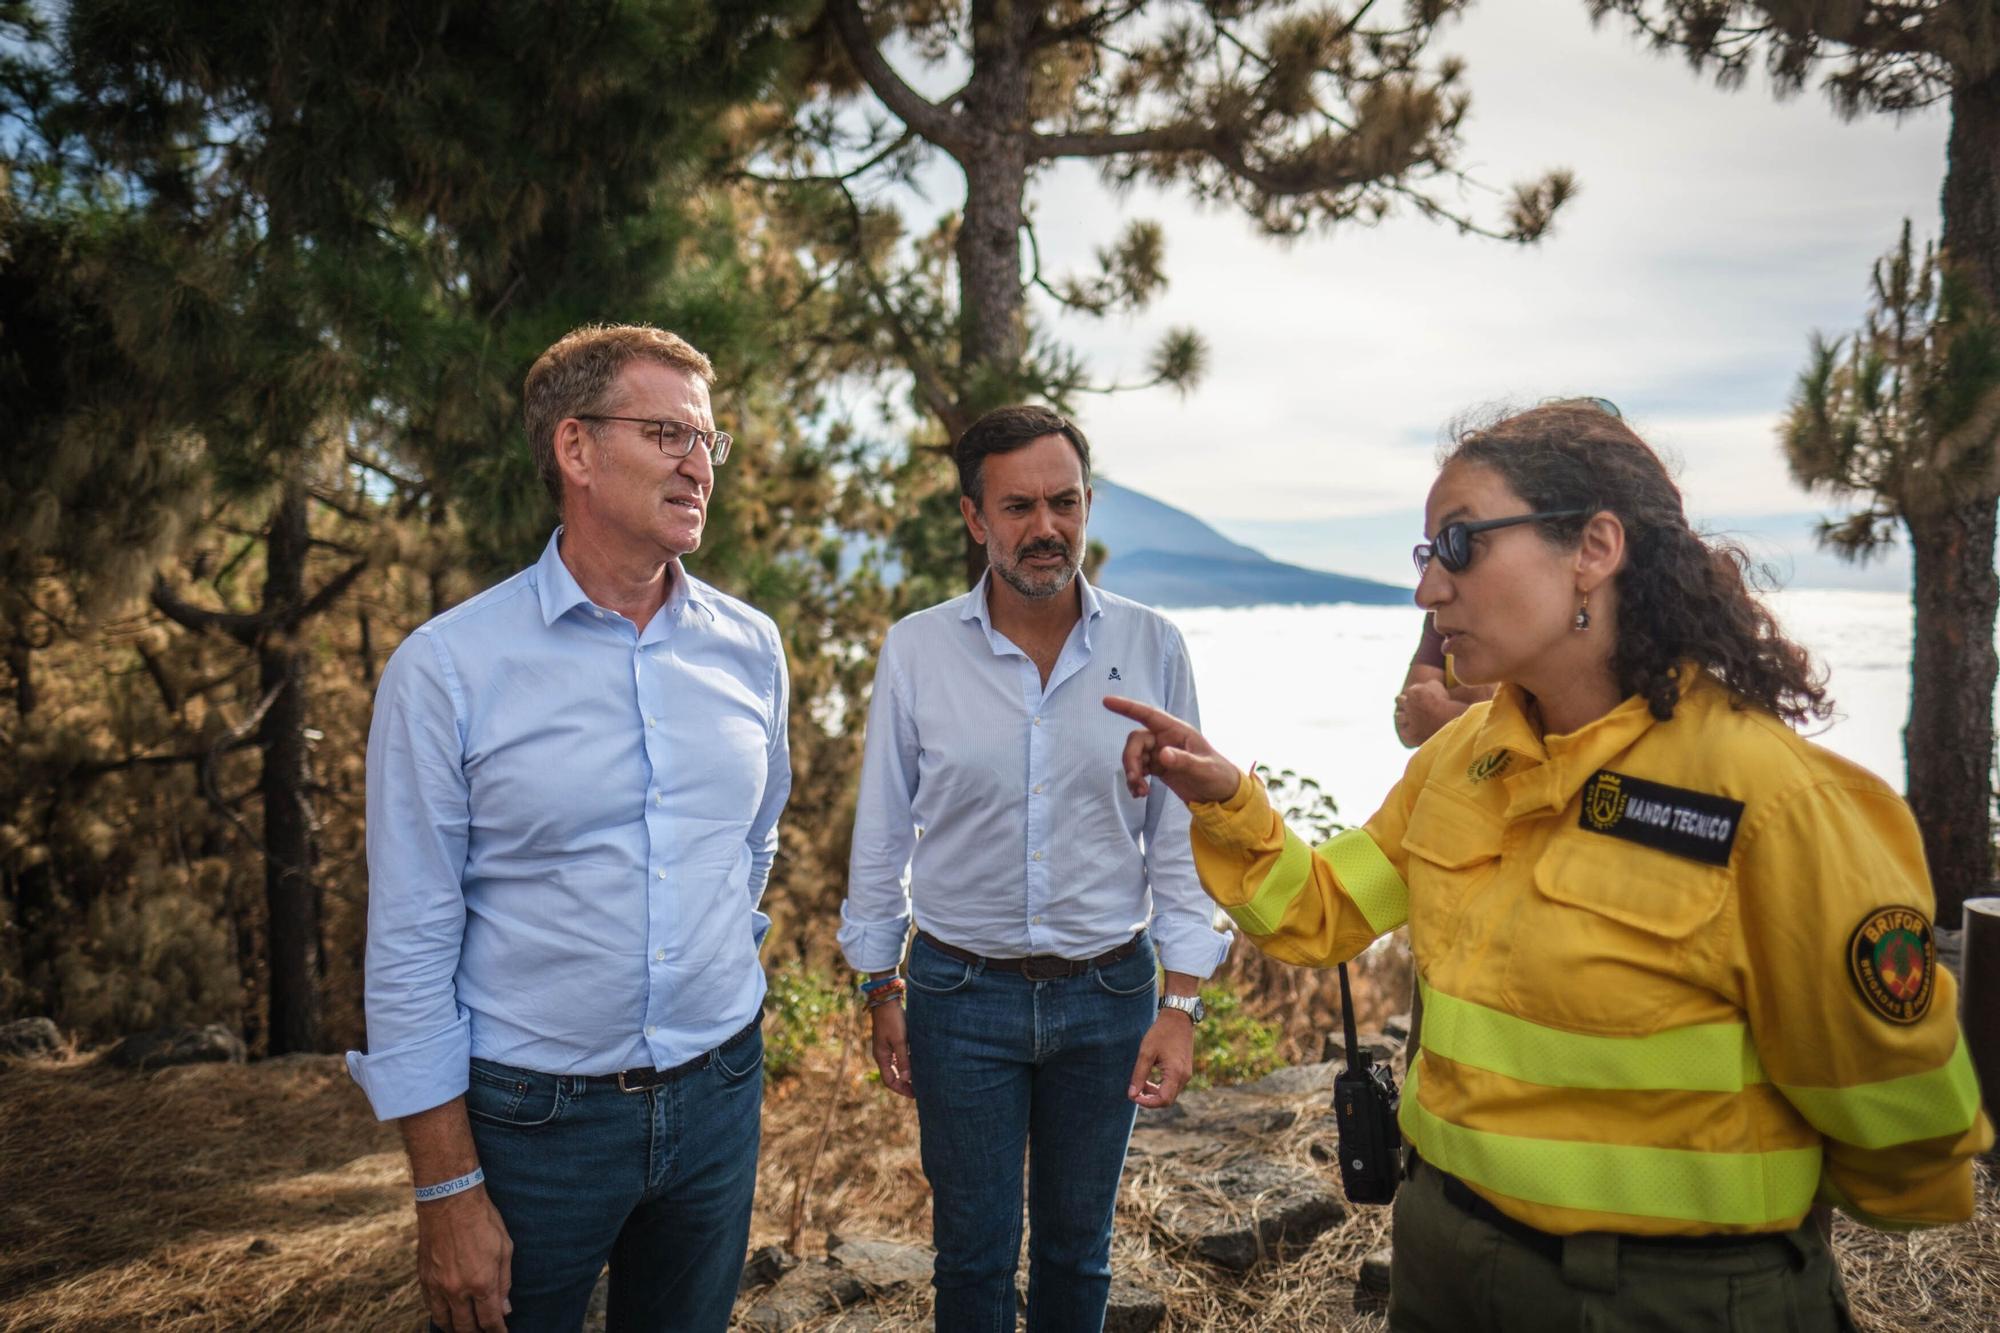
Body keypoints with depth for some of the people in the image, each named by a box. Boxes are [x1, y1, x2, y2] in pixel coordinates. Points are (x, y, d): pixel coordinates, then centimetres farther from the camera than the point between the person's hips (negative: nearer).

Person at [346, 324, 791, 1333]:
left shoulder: (750, 647, 0)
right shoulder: (447, 668, -12)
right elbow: (412, 950, -11)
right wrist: (449, 1193, -10)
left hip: (718, 1099, 4)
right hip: (531, 1118, -3)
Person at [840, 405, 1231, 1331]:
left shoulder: (1151, 649, -6)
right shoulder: (916, 650, -7)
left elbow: (1178, 838, -2)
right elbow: (882, 838, 1)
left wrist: (1181, 1005, -4)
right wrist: (881, 996, 4)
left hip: (1108, 993, 1)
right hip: (962, 993, 0)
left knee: (1079, 1248, 18)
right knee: (974, 1254, 13)